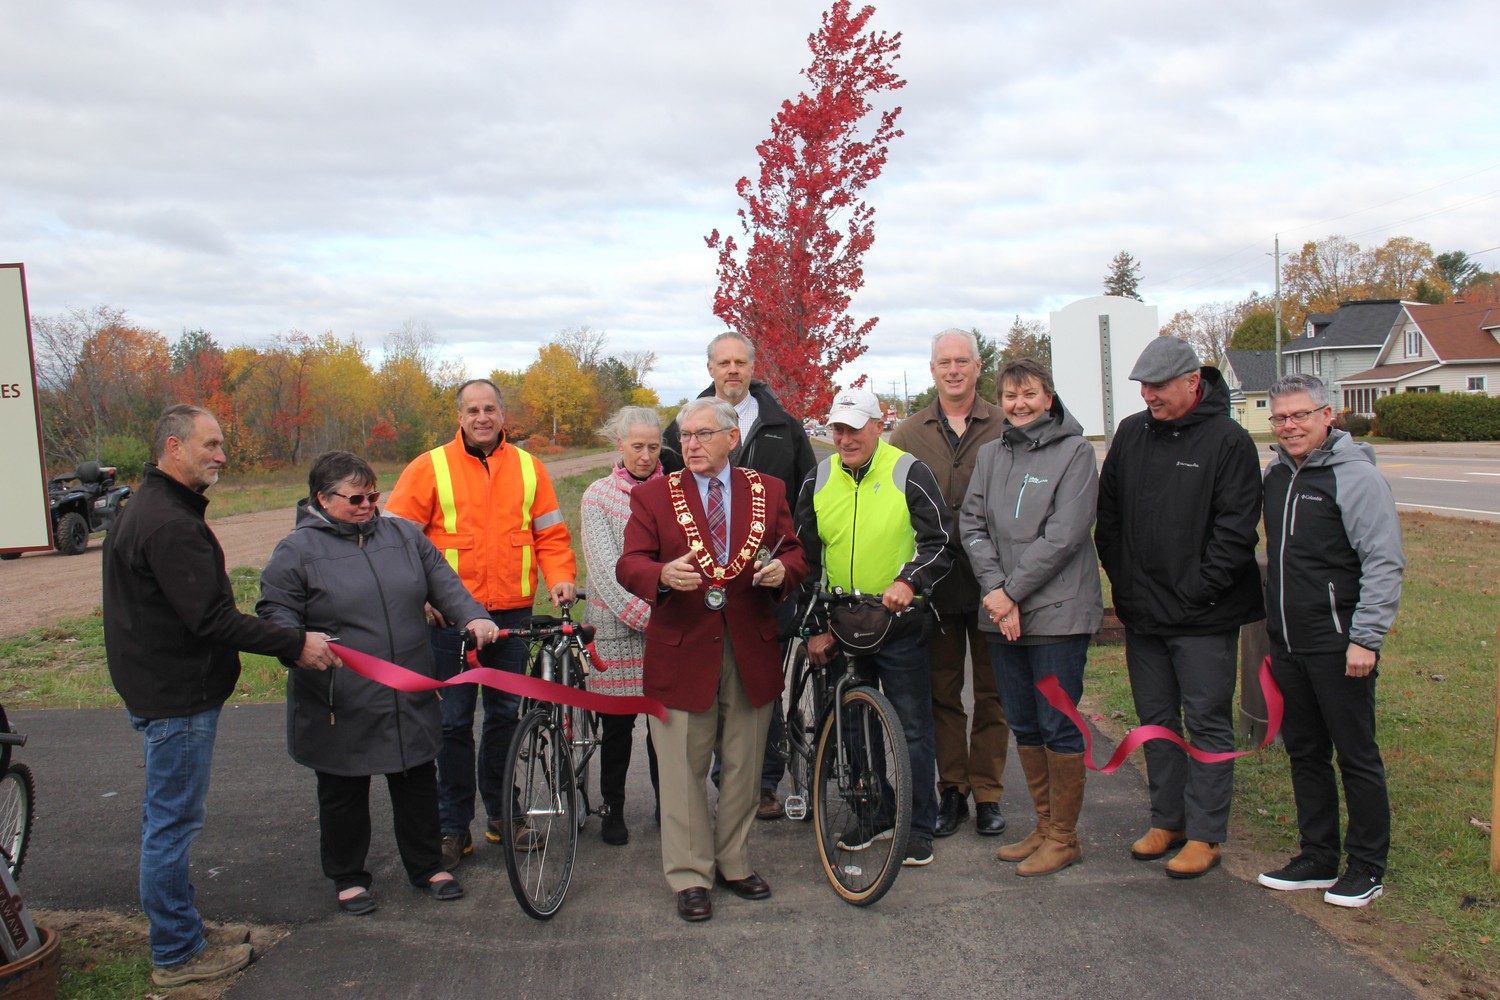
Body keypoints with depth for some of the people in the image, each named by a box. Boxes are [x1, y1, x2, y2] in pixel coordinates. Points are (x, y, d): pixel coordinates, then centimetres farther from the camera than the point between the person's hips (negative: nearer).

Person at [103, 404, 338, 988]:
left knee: (169, 820, 19)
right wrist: (295, 645, -22)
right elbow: (210, 619, -27)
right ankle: (178, 955, 14)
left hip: (164, 691, 11)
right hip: (177, 698, -11)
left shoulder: (147, 510, 13)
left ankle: (179, 937, 33)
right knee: (173, 821, 1)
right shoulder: (169, 524, -23)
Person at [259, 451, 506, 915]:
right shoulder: (297, 551, -4)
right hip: (341, 707, -3)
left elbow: (444, 583, 6)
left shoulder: (403, 534, 7)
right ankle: (347, 877, 31)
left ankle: (427, 866, 32)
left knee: (418, 784, 15)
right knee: (344, 793, 12)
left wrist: (473, 617, -11)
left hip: (411, 701, 4)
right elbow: (275, 612, -5)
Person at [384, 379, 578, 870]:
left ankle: (502, 814, 28)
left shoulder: (528, 468, 8)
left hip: (513, 613, 3)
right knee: (454, 721, 4)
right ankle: (453, 826, 17)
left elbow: (551, 533, 11)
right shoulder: (430, 467, -1)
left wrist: (561, 578, -6)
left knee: (505, 715, 13)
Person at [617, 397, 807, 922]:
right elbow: (629, 565, -5)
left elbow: (795, 553, 10)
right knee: (684, 770, 3)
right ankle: (690, 877, 17)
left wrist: (783, 570, -14)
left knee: (743, 766, 12)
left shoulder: (768, 490, 9)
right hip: (682, 652, -2)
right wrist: (662, 575, -27)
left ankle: (733, 863, 29)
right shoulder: (652, 495, 2)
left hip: (751, 652, 2)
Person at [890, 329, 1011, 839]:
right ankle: (951, 790, 22)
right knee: (942, 691, 9)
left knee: (991, 691, 8)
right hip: (934, 583, 2)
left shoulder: (1005, 428, 0)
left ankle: (987, 792, 20)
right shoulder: (908, 434, 6)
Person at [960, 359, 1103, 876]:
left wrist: (1012, 591, -14)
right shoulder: (991, 454, 11)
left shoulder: (1074, 451, -5)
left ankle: (1064, 837, 16)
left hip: (1058, 613, -5)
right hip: (1002, 616, 6)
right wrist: (994, 588, -10)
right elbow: (972, 525, 4)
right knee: (1024, 727, 14)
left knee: (1059, 728, 1)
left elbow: (1064, 534, -13)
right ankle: (1044, 827, 28)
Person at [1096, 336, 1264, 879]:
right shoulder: (1131, 433, 8)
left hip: (1204, 616, -5)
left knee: (1208, 723, 3)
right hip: (1141, 611, 6)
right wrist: (1122, 579, 6)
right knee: (1156, 719, 14)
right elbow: (1107, 512, 13)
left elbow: (1236, 528, -11)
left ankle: (1205, 834, 13)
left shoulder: (1228, 440, -8)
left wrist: (1195, 591, -14)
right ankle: (1167, 820, 27)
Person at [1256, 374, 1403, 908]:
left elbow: (1384, 564, -14)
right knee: (1304, 752, 14)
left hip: (1338, 645, -7)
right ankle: (1319, 857, 27)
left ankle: (1368, 867, 17)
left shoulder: (1356, 475, -11)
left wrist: (1366, 638, -18)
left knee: (1356, 756, 4)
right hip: (1287, 644, 7)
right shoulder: (1276, 475, 11)